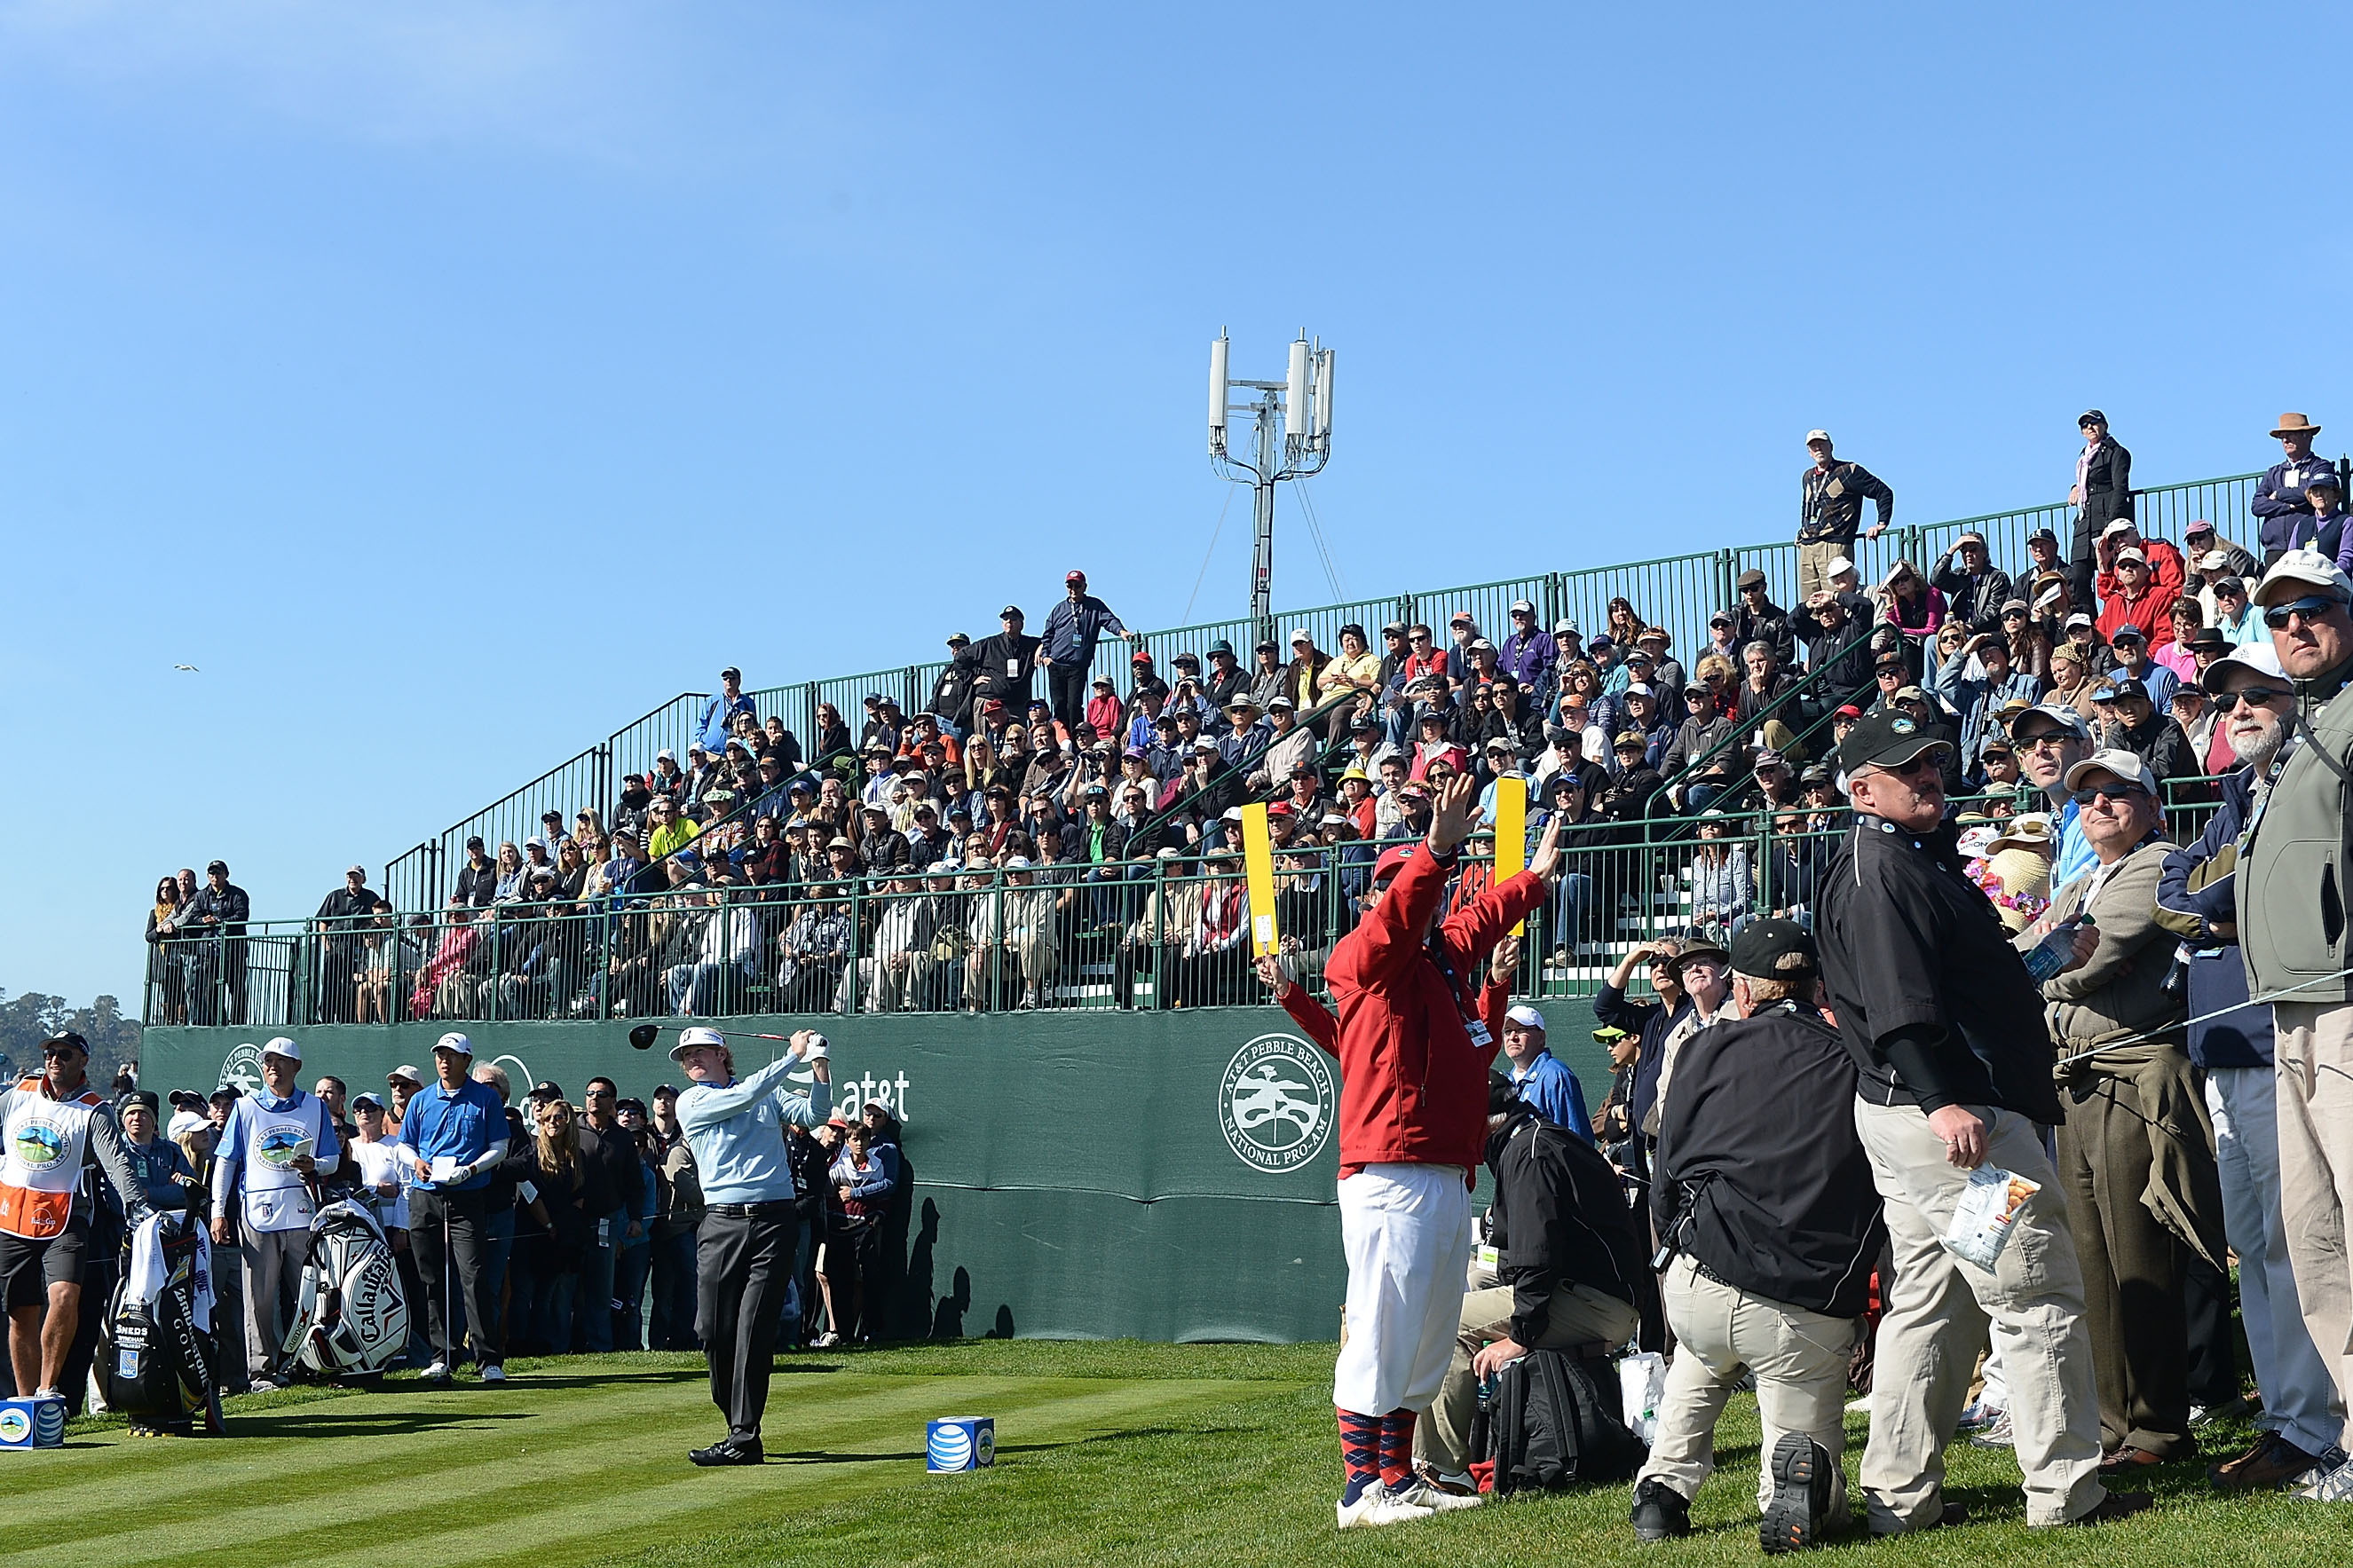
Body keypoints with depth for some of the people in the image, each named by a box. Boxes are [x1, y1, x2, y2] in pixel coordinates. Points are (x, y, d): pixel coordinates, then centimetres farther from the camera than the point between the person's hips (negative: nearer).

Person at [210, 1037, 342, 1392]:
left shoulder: (315, 1108, 13)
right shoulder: (246, 1108, 10)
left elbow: (333, 1160, 14)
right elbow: (226, 1161, 9)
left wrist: (315, 1166, -10)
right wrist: (218, 1211, 1)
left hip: (303, 1212, 1)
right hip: (257, 1213, -1)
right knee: (260, 1296, -3)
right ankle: (261, 1369, 1)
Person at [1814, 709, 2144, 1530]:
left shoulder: (1918, 860, 21)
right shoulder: (1877, 873, -13)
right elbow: (1897, 1008, -24)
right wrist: (1942, 1101, -31)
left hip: (1912, 1116, 11)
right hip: (1952, 1113, -11)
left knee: (1930, 1302, 13)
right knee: (2039, 1290, -5)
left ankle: (1900, 1497, 17)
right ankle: (2067, 1491, 1)